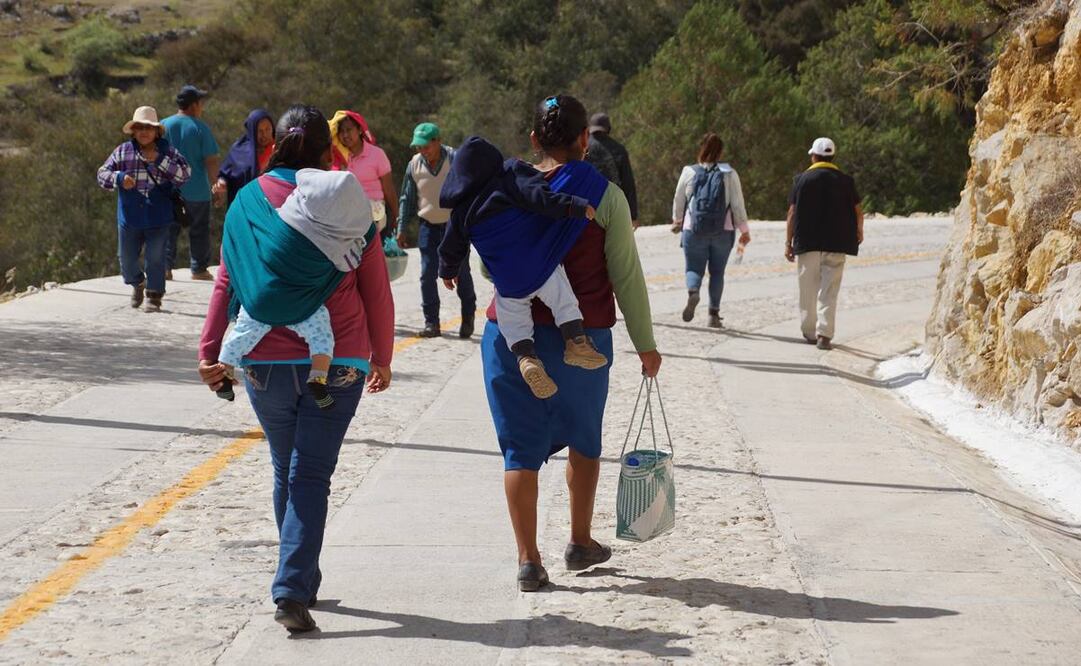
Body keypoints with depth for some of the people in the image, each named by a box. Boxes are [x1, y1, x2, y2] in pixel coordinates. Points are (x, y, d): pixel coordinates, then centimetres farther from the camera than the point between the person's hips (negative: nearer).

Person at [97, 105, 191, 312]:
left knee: (155, 259, 0)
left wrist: (159, 161, -18)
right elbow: (102, 174, 3)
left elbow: (185, 174, -10)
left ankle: (154, 296, 15)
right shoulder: (122, 152, 4)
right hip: (129, 218, 2)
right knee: (127, 260, 11)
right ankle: (138, 283, 40)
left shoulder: (167, 151, 1)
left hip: (158, 219, -2)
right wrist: (119, 178, -18)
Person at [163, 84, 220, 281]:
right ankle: (199, 269, 10)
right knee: (199, 230, 8)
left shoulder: (163, 125, 1)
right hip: (197, 191, -3)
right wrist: (215, 184, 2)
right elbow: (211, 161, -10)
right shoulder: (200, 128, -9)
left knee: (169, 230, 10)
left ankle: (165, 266, 3)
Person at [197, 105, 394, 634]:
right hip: (337, 365, -2)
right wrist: (381, 357, 12)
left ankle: (303, 580, 26)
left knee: (286, 472, 18)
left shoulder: (248, 201, 2)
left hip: (265, 364, 2)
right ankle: (292, 590, -15)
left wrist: (210, 351, 5)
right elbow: (376, 292, 2)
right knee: (310, 476, -2)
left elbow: (226, 282, 1)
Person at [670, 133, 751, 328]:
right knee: (717, 272, 11)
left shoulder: (689, 172, -1)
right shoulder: (729, 174, -2)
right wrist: (744, 230, 8)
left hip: (693, 230, 0)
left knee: (694, 268, 7)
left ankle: (693, 291, -25)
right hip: (723, 231, 0)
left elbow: (678, 200, 9)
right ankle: (714, 314, 9)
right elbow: (738, 204, -2)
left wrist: (677, 221, 27)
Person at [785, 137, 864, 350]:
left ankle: (808, 331, 18)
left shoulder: (803, 179, 0)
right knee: (829, 291, -1)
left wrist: (788, 242, 4)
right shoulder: (845, 180, 2)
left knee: (808, 290, 12)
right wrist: (859, 232, 25)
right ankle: (824, 334, -12)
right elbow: (858, 211, 5)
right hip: (836, 244, 0)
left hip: (807, 243, 0)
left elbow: (792, 212, -2)